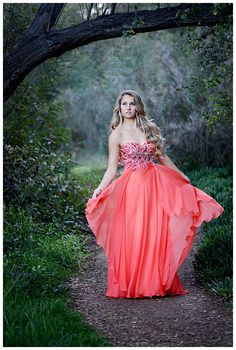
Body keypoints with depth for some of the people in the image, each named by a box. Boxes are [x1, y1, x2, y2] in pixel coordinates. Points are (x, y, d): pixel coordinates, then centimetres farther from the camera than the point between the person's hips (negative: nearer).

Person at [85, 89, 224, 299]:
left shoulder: (150, 128, 9)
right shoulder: (117, 134, 0)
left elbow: (162, 157, 18)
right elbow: (112, 169, -3)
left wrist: (184, 178, 23)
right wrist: (100, 189, -17)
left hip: (154, 186, 3)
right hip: (132, 188, -3)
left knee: (157, 235, 2)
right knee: (131, 237, -2)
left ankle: (158, 282, 11)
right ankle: (131, 285, 8)